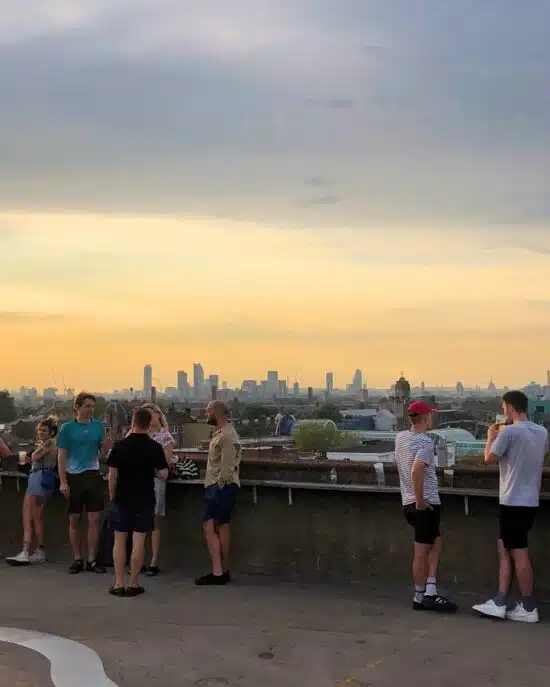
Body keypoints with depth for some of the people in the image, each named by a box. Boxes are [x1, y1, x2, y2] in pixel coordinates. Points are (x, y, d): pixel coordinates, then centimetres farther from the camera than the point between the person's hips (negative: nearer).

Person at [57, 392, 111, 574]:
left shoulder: (98, 426, 5)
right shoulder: (68, 428, -3)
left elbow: (101, 454, 8)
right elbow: (61, 456, -3)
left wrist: (106, 447, -15)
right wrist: (63, 482, -10)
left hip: (93, 475, 2)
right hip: (73, 477, -2)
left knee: (95, 519, 0)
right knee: (74, 520, 7)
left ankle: (92, 560, 8)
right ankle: (77, 559, 17)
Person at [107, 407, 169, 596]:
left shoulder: (120, 445, -5)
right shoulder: (155, 447, -6)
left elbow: (112, 475, -2)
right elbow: (163, 474, -4)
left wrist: (112, 496, 10)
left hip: (122, 499, 0)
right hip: (145, 500, 0)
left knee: (120, 540, 8)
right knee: (138, 541, 3)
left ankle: (119, 584, 8)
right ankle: (133, 584, 5)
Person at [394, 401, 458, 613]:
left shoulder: (400, 437, 8)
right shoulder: (426, 442, -16)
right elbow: (416, 471, -30)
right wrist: (420, 500, -22)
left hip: (408, 502, 8)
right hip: (426, 503, -8)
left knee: (436, 543, 17)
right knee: (422, 552, 0)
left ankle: (429, 592, 12)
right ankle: (421, 596, 8)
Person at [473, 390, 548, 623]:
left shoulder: (509, 432, -17)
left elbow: (489, 459, -9)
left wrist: (491, 437, 8)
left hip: (513, 502, -8)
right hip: (530, 501, 8)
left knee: (519, 554, 0)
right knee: (504, 549, 14)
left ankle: (529, 608, 8)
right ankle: (499, 603, 14)